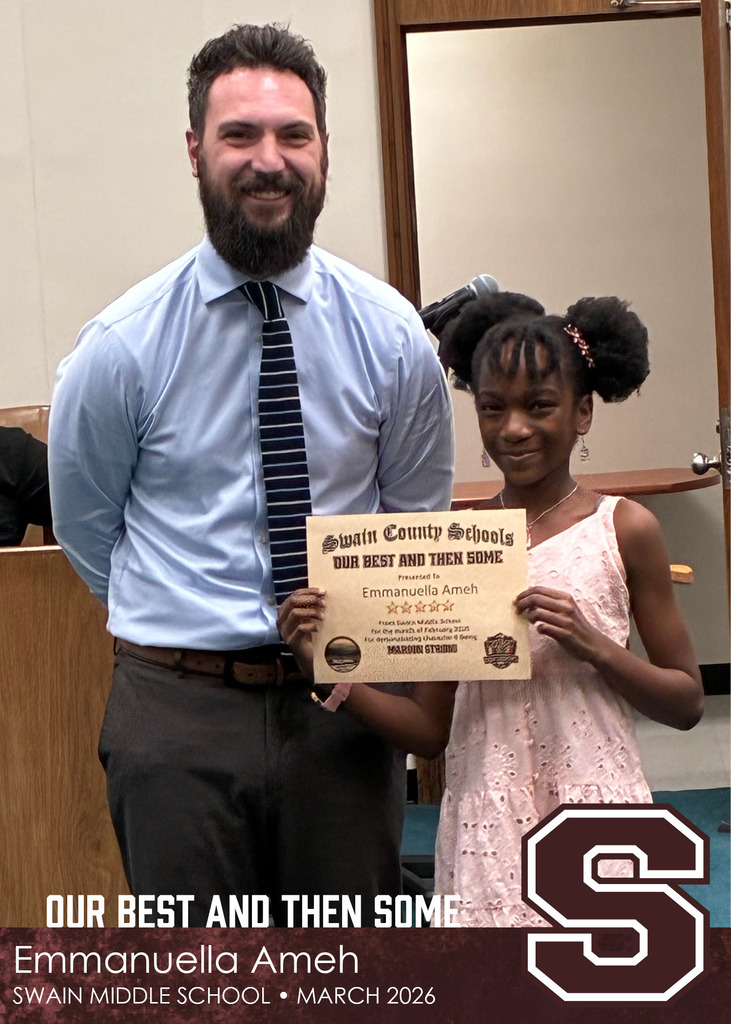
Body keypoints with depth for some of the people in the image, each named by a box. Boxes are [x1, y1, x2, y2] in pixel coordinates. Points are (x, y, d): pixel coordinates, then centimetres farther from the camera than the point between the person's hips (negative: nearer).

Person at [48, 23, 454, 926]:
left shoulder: (391, 335, -3)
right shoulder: (120, 346, -8)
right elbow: (85, 528, 7)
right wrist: (180, 622, 10)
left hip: (344, 705, 2)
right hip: (179, 711, -1)